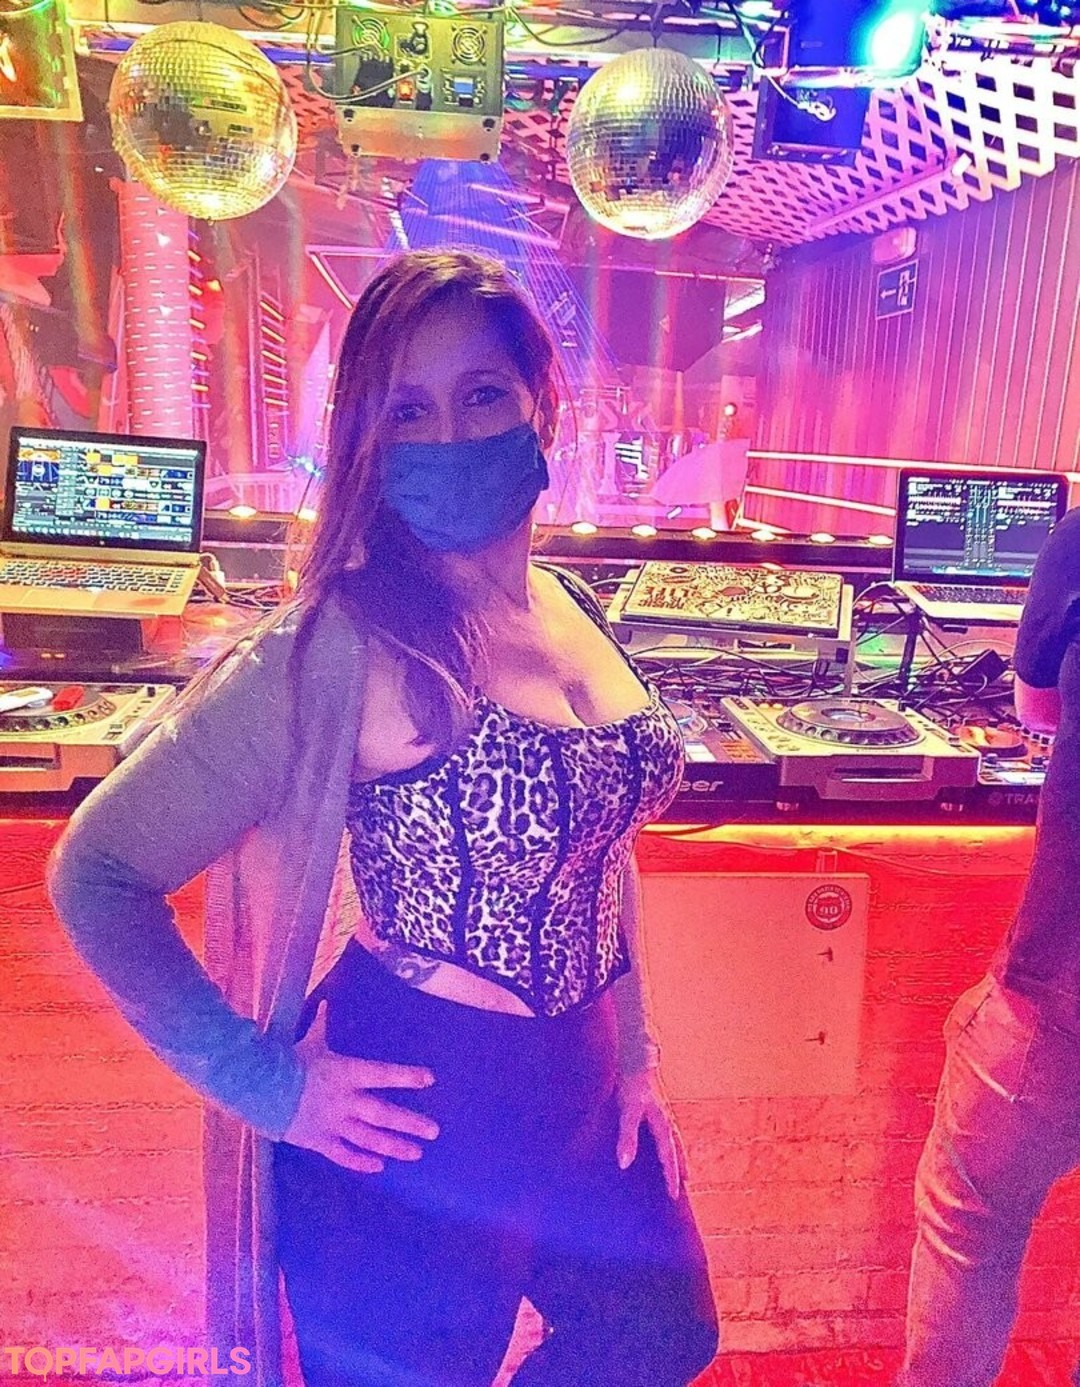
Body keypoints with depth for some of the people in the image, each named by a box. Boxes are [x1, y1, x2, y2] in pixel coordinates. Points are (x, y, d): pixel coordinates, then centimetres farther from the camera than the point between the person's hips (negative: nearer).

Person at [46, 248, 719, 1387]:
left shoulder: (571, 611, -1)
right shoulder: (341, 648, -23)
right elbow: (96, 875, -17)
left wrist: (631, 1055, 12)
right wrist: (265, 1083, -15)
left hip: (578, 1094, 7)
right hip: (415, 1125, -6)